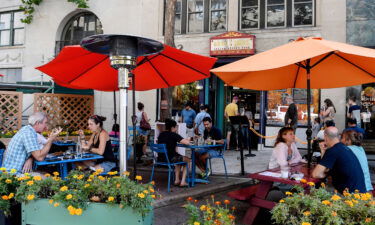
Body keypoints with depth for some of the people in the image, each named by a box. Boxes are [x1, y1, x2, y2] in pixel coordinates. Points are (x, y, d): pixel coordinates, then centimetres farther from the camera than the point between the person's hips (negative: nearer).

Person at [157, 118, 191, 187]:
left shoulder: (161, 134, 8)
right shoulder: (173, 135, -13)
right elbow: (187, 142, -19)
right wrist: (186, 140, 4)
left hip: (160, 158, 7)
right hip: (170, 159, -7)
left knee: (179, 158, 34)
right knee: (187, 159, 19)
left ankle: (177, 180, 30)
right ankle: (183, 182, 14)